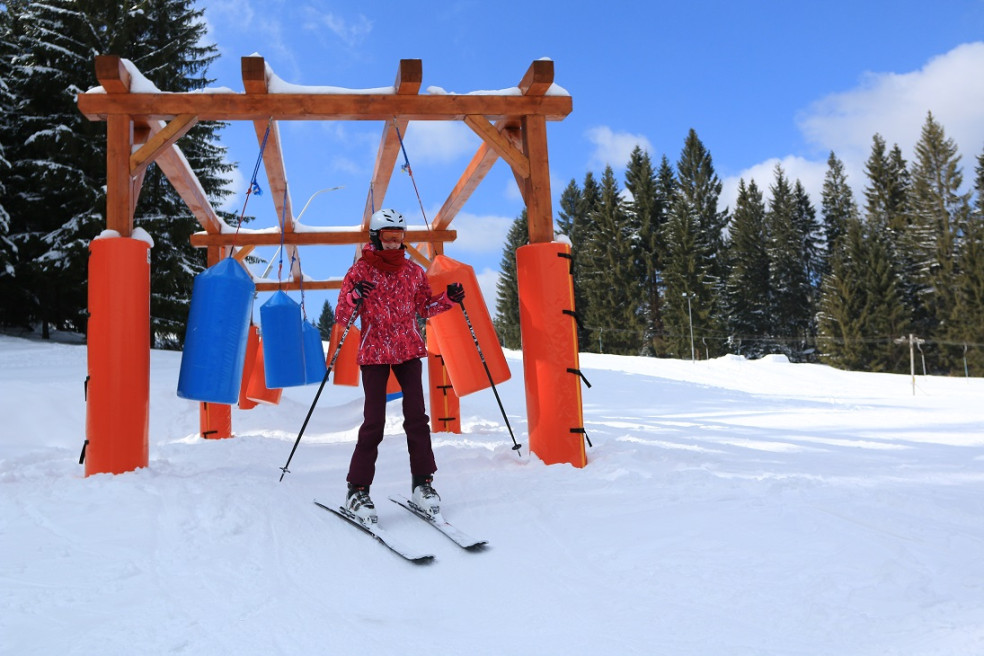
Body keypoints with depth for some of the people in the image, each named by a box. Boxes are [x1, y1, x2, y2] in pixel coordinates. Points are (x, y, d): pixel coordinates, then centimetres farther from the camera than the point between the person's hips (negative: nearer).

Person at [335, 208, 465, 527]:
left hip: (409, 351, 3)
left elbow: (425, 307, 18)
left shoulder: (413, 271, 7)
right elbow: (341, 316, -4)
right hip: (374, 353, -3)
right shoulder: (360, 271, -2)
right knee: (374, 422, -7)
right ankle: (357, 490, 4)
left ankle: (422, 483, 9)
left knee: (416, 416, -2)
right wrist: (355, 298, -25)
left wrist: (448, 297, 1)